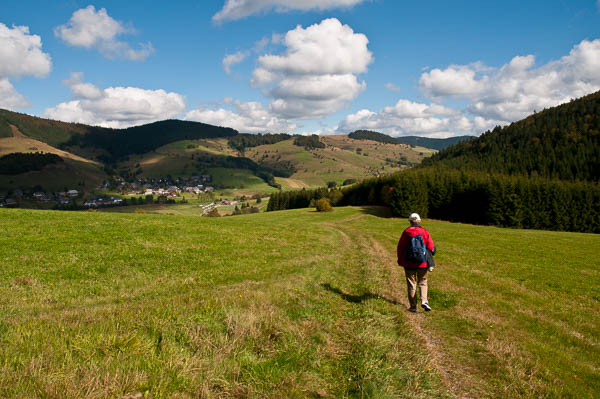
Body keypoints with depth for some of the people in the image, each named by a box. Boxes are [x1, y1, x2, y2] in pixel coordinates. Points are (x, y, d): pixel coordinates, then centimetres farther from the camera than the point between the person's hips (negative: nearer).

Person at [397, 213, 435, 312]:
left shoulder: (406, 232, -5)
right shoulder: (424, 231, -4)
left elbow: (400, 247, -1)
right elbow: (431, 247, -4)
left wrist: (400, 260, 11)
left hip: (409, 263, 0)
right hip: (422, 263, 1)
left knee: (411, 284, 7)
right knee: (422, 282, 15)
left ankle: (413, 306, 10)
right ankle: (424, 301, -5)